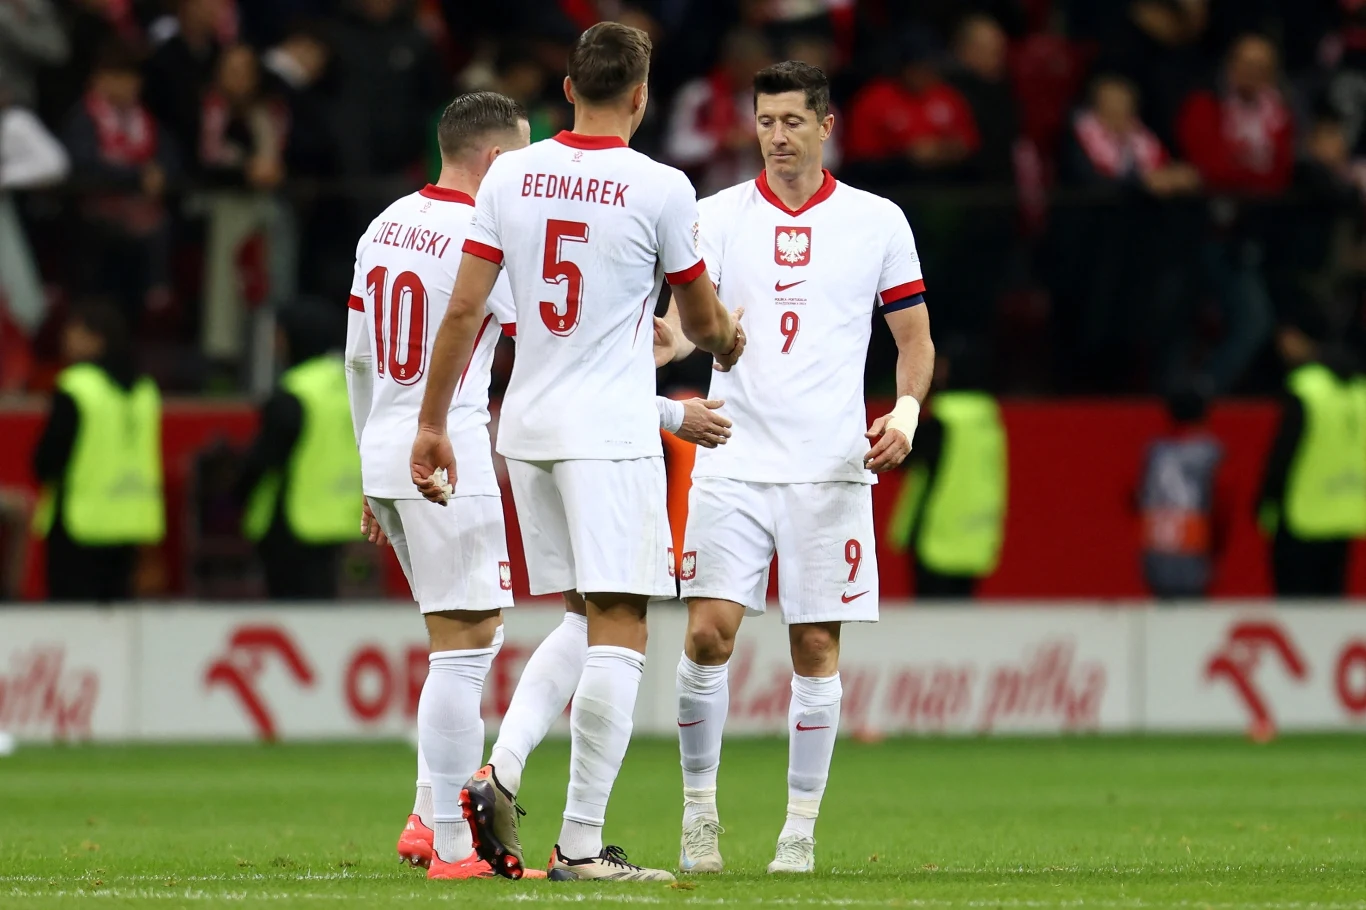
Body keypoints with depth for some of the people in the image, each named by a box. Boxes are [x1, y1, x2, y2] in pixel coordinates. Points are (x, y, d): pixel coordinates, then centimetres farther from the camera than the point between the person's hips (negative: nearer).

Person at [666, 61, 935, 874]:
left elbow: (915, 338, 11)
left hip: (832, 465, 0)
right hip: (734, 462, 0)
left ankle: (802, 828, 9)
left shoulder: (878, 222, 5)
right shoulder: (719, 217, 5)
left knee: (817, 647, 1)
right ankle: (700, 812, 4)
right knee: (709, 631, -9)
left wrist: (906, 411, -7)